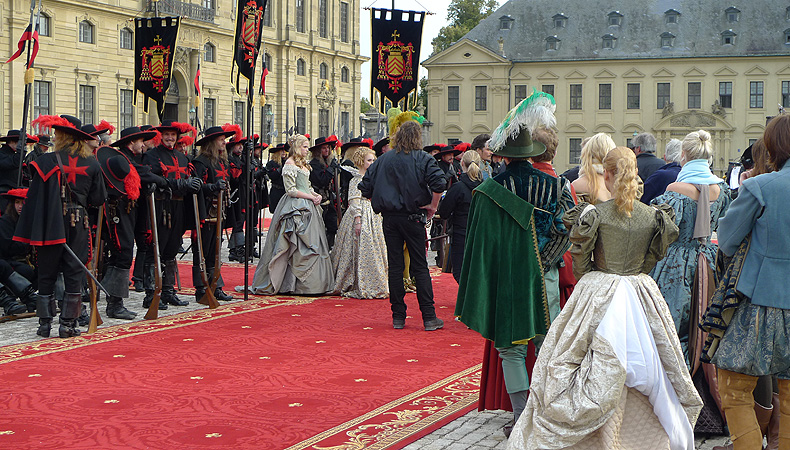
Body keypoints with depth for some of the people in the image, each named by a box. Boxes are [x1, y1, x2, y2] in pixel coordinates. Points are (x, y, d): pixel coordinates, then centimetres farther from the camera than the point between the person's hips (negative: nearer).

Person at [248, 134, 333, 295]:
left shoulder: (302, 164, 18)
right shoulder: (290, 164, -10)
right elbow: (291, 190, -15)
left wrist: (316, 195, 4)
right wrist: (311, 197, -13)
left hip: (307, 208, 10)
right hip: (296, 208, -10)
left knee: (311, 244, 6)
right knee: (299, 247, -9)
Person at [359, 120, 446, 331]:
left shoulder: (383, 159, 4)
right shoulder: (423, 159, -5)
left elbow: (365, 188, 5)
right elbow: (439, 183, -20)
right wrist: (432, 206, -8)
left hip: (389, 218, 2)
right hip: (413, 217, -2)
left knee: (394, 266, 7)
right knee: (420, 266, 3)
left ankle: (398, 316, 9)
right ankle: (429, 317, 1)